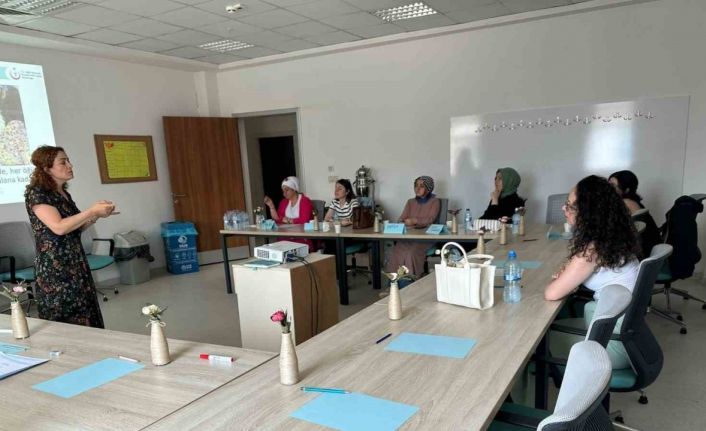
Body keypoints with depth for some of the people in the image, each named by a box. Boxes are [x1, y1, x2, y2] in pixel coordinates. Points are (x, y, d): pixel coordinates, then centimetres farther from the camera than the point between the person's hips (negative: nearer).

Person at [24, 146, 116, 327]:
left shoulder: (64, 193, 12)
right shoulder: (37, 193, -11)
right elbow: (59, 227, -22)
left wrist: (97, 214, 3)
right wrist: (92, 211, -18)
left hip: (76, 266, 8)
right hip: (55, 271, -7)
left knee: (87, 321, 6)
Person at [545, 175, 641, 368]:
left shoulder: (593, 248, -26)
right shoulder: (612, 235, 0)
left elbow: (551, 294, -24)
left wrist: (562, 279, -4)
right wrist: (567, 275, -3)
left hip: (616, 342, -7)